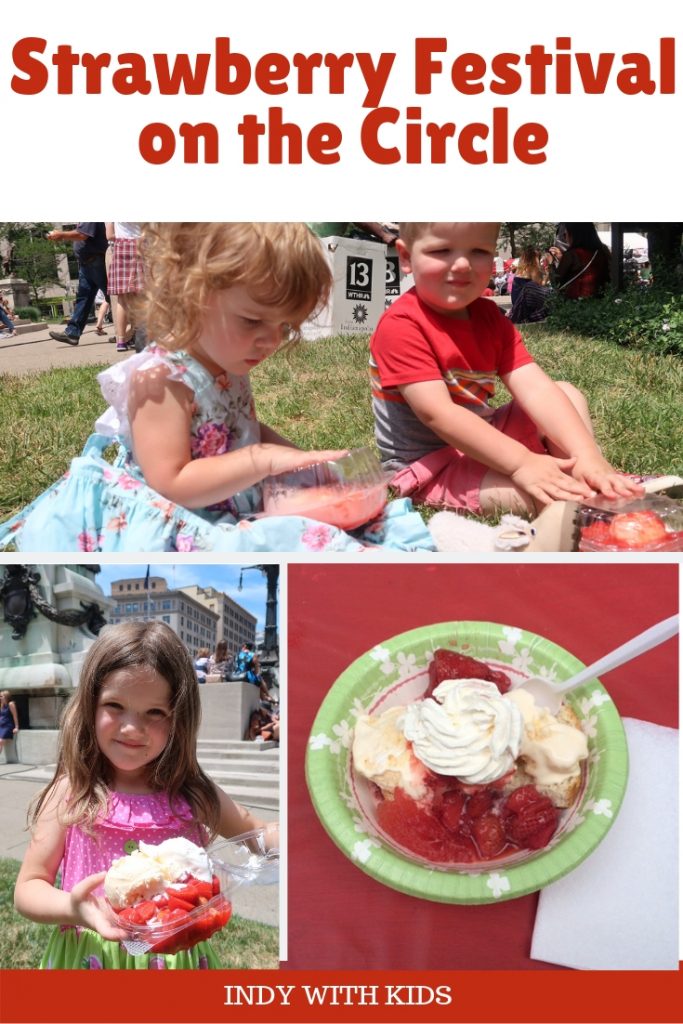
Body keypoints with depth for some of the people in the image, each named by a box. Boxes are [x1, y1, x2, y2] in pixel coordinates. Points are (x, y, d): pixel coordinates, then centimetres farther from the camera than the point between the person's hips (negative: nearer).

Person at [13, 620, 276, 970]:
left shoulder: (194, 795, -6)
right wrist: (73, 908, -30)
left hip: (179, 958, 2)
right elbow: (28, 888, -9)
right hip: (91, 957, -2)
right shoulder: (71, 793, -11)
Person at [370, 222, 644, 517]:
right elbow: (437, 413, -29)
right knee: (544, 497, -28)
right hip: (427, 463, -8)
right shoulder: (401, 326, -20)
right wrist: (521, 463, -35)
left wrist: (588, 456, -25)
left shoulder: (489, 317, 2)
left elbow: (535, 388, -10)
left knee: (568, 394, 5)